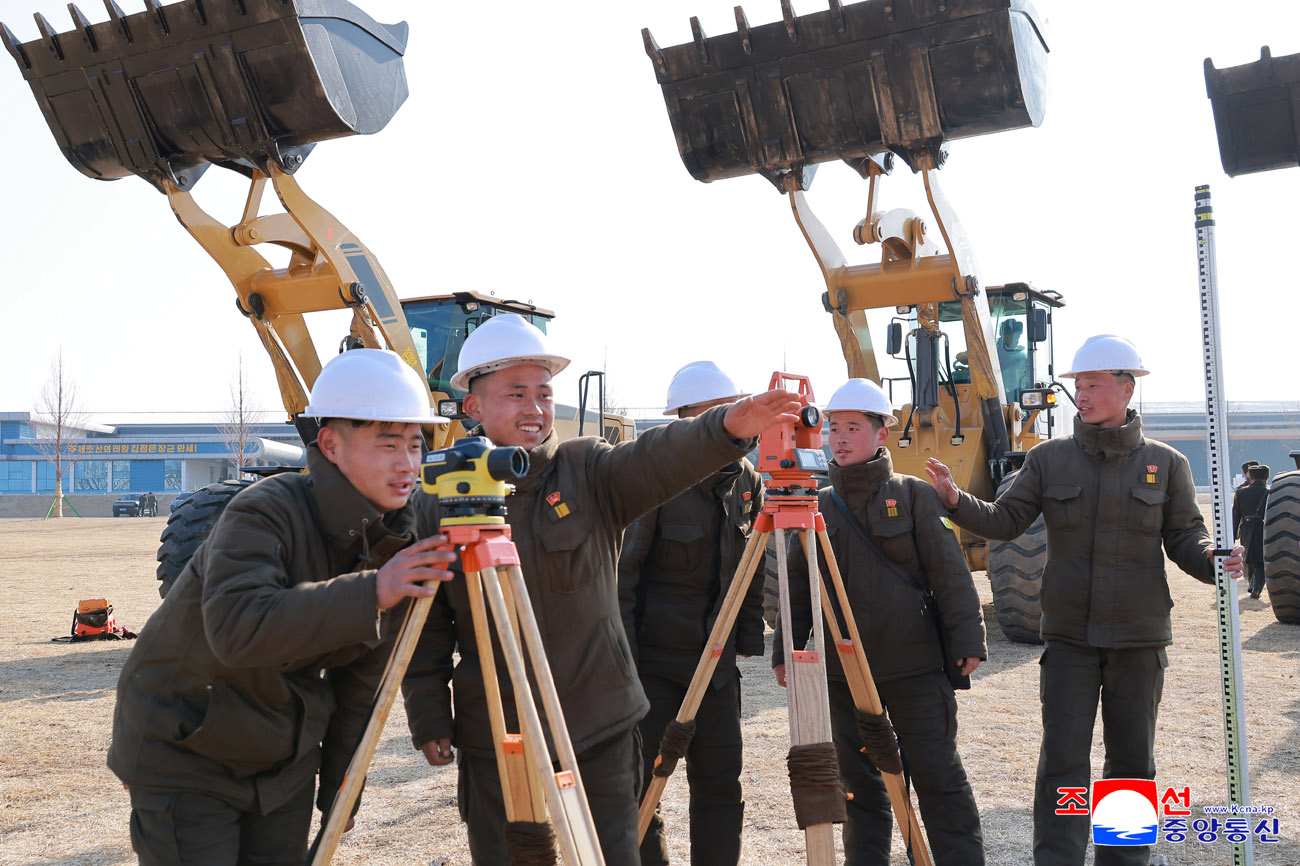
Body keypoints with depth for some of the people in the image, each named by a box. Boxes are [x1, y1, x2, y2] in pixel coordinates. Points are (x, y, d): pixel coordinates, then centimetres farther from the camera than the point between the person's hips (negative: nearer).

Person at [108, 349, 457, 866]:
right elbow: (236, 629, -40)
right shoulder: (263, 512, -24)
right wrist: (369, 592, -45)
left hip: (284, 758, 6)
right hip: (183, 752, -5)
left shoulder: (396, 542, -4)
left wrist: (340, 789, 7)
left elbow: (362, 678, 4)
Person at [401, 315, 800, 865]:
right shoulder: (439, 504, -1)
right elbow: (427, 628, 3)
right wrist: (428, 716, 1)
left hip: (600, 735, 0)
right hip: (494, 746, 0)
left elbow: (660, 458, -23)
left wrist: (729, 427, -41)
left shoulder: (590, 473, -2)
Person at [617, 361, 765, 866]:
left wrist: (749, 640, 9)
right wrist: (622, 658, -16)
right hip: (652, 657, -5)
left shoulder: (746, 482, 5)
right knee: (640, 779, -1)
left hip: (717, 659, 6)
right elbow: (620, 572, -14)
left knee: (721, 781, 9)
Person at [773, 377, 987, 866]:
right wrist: (785, 650, 7)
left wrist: (968, 639, -8)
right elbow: (797, 587, 11)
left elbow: (951, 574, -3)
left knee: (939, 776, 2)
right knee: (859, 783, 11)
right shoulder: (819, 508, 7)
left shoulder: (914, 496, -1)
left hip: (915, 665, -3)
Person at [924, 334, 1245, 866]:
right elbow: (1005, 520, -2)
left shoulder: (1165, 464, 2)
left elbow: (1185, 538, 2)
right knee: (1062, 758, -3)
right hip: (1069, 636, 0)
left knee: (1132, 758, 12)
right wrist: (958, 502, -20)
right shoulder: (1050, 459, 2)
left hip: (1139, 639, 1)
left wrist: (1213, 562, -19)